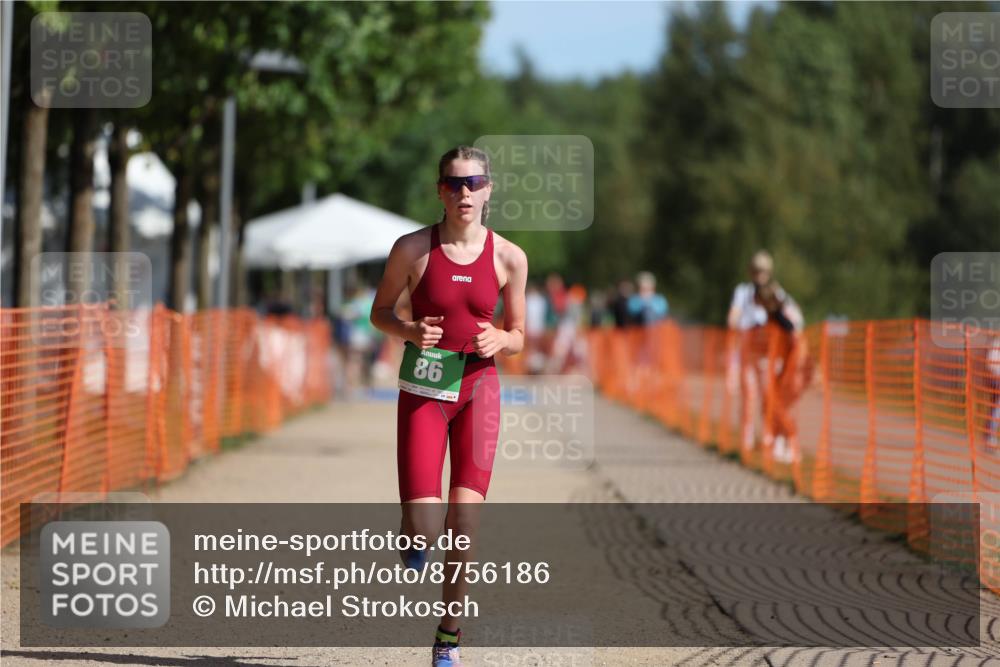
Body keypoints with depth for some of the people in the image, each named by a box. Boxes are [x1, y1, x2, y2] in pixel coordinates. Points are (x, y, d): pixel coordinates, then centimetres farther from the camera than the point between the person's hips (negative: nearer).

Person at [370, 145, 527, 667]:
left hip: (478, 387, 1)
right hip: (423, 389, -1)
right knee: (422, 528, -11)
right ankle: (416, 536, 29)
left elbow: (518, 336, 10)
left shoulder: (509, 257, 0)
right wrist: (408, 331, -14)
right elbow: (379, 312, 7)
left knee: (465, 512, -11)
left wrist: (498, 340, -13)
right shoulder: (413, 248, -4)